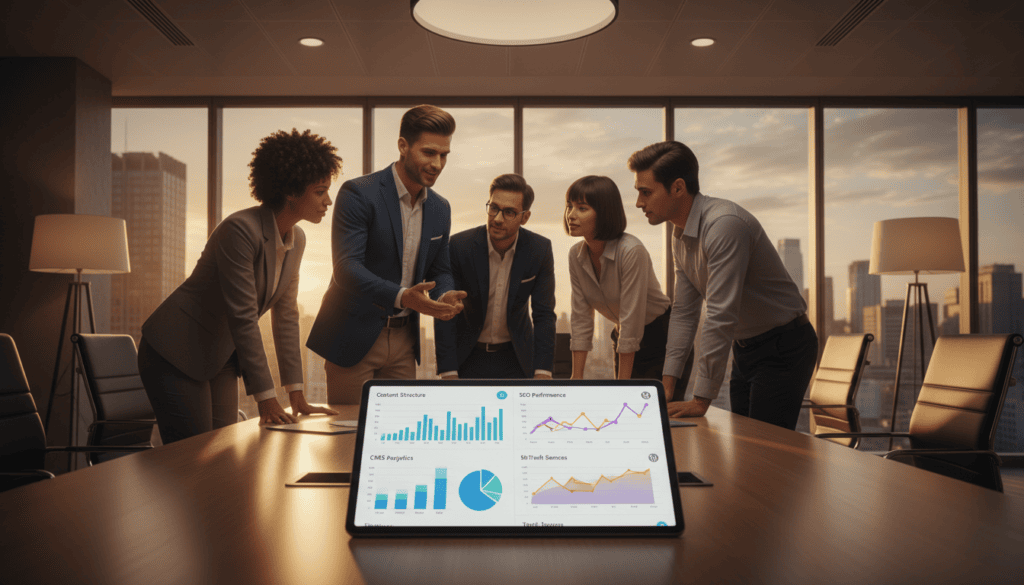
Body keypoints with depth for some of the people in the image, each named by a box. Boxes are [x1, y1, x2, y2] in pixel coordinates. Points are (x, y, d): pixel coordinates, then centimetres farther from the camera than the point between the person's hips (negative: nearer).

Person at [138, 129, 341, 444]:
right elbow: (243, 318, -25)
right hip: (176, 355, -8)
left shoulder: (297, 240, 1)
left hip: (221, 359, 8)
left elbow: (286, 316, 5)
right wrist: (266, 398, -23)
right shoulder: (241, 229, -24)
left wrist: (296, 394, 3)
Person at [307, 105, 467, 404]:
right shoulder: (358, 194, -13)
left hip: (404, 338, 6)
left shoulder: (440, 209, 7)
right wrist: (402, 297, -35)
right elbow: (346, 267, -22)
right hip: (355, 336, -6)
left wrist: (444, 297, -9)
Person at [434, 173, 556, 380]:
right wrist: (448, 373, -17)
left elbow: (543, 315, -7)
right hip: (469, 355, -1)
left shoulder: (540, 249, -11)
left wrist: (542, 372, -14)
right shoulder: (460, 245, -16)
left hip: (516, 358, 1)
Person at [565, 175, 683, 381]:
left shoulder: (632, 252, -27)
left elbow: (631, 321, -26)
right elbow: (581, 319, -4)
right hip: (623, 339, 6)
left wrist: (621, 386, -24)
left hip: (661, 339, -6)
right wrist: (576, 379, -8)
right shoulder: (576, 255, -7)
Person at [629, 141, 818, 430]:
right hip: (744, 348, 9)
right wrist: (668, 380, 3)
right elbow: (684, 312, 9)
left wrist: (701, 400, -28)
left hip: (783, 347, -9)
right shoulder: (680, 236, 3)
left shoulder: (724, 224, -27)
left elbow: (721, 316, -30)